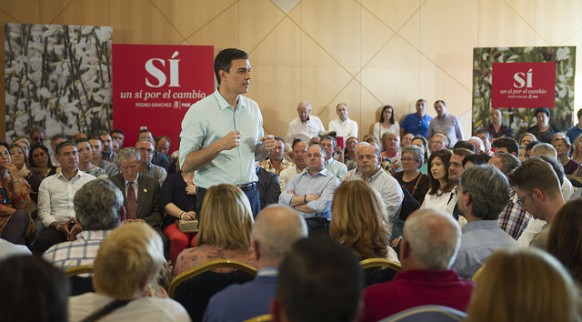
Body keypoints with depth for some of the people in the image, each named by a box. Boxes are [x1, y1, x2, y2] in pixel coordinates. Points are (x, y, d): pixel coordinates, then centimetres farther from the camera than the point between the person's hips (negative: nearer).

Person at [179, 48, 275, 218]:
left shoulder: (252, 107, 9)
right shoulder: (199, 111, -9)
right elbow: (186, 164, -13)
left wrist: (266, 148, -3)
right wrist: (219, 146, -24)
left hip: (250, 194, 5)